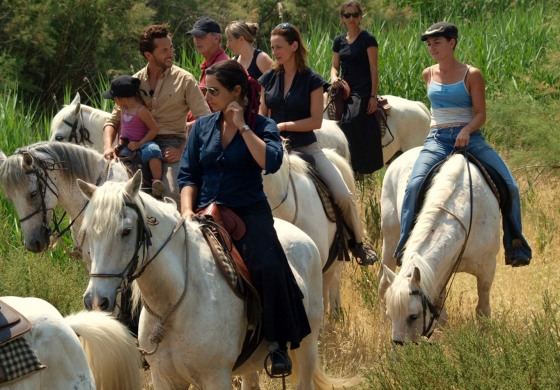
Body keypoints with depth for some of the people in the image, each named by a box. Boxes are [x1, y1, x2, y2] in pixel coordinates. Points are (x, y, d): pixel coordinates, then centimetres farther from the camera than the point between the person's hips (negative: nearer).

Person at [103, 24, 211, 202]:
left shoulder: (185, 80, 3)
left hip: (171, 145, -3)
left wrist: (183, 150, -11)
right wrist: (108, 147, -5)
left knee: (171, 194, -30)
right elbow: (113, 120, 16)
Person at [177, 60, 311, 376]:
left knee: (269, 267, -30)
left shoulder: (263, 127, 2)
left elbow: (270, 162, -18)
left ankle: (278, 343, -19)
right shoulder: (203, 127, 13)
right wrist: (187, 210, -4)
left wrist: (243, 126, -13)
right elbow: (188, 175, 12)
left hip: (250, 211, -4)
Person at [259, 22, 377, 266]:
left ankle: (357, 243, 8)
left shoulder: (312, 80, -4)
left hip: (305, 148, -3)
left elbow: (316, 120, -8)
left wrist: (285, 125, -15)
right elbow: (262, 116, 13)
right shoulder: (269, 79, 7)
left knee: (343, 195, -14)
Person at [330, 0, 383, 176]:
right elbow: (335, 66, 16)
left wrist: (373, 96, -11)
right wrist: (334, 78, -8)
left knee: (350, 121, -25)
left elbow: (373, 69, -5)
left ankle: (358, 168, -21)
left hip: (362, 91, -6)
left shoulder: (368, 39, -2)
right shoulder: (339, 41, 15)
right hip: (344, 89, 6)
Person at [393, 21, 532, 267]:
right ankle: (404, 245, -21)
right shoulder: (429, 75, 10)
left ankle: (515, 246, 3)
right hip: (437, 140, 2)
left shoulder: (471, 75, -1)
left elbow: (480, 114, -4)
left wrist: (466, 130, -21)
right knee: (415, 184, -27)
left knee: (509, 187, -14)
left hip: (470, 138, -2)